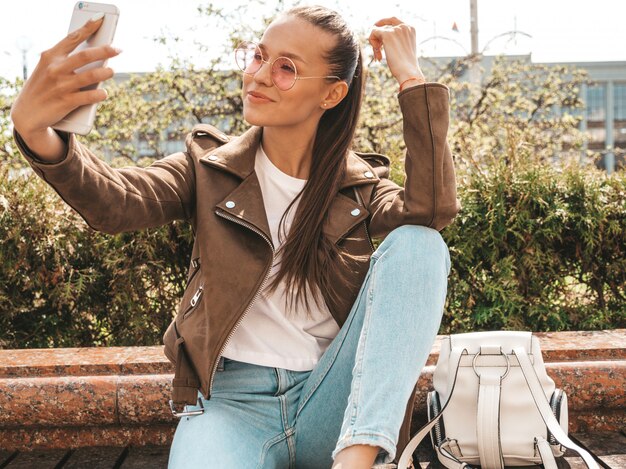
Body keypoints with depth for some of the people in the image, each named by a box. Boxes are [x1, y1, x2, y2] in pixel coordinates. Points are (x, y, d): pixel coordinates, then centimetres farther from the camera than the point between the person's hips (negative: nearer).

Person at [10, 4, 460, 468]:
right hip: (231, 400, -2)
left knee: (418, 244, -21)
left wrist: (412, 78, -11)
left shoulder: (360, 186, 8)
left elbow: (434, 209, -14)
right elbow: (115, 201, -12)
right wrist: (37, 133, -33)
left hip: (331, 405, 3)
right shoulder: (211, 166, 7)